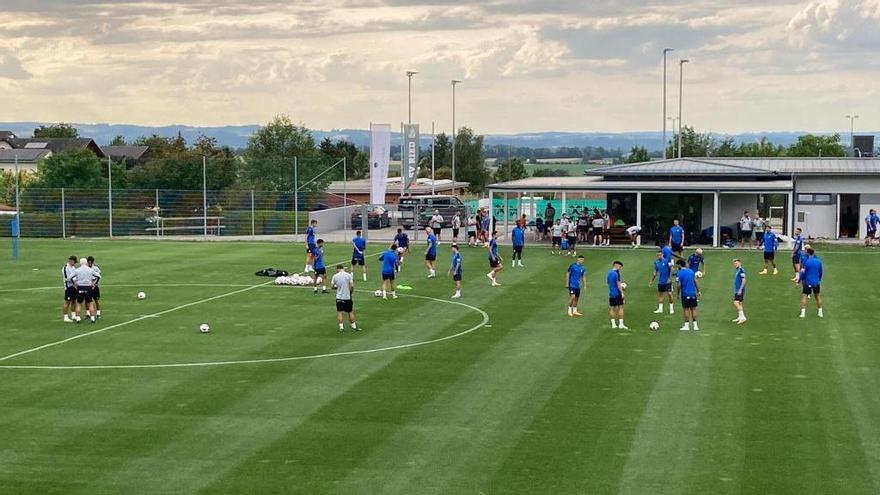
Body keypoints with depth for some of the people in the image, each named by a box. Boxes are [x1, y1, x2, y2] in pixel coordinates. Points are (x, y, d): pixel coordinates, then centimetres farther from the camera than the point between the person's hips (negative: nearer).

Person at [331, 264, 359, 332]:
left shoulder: (335, 276, -3)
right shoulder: (349, 275, -6)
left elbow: (332, 286, 4)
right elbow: (352, 286, -9)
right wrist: (351, 292, 8)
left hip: (339, 297, 0)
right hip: (347, 297, 0)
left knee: (339, 312, 7)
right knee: (350, 312, 12)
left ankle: (341, 327, 1)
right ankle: (353, 326, 18)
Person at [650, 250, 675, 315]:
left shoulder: (666, 261, -11)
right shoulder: (656, 262, 6)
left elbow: (671, 269, -10)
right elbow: (655, 272, 15)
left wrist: (669, 278, -15)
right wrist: (651, 281, 17)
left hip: (667, 281, -6)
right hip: (660, 282, 6)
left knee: (669, 294, -5)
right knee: (660, 294, 10)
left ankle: (671, 309, 6)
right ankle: (660, 309, 17)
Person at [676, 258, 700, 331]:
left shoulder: (679, 273, -9)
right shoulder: (691, 271, 5)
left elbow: (679, 285, -12)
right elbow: (695, 281, 7)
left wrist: (678, 294, -1)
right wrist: (698, 291, 13)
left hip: (685, 293, -4)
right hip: (693, 293, 4)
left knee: (686, 309, 2)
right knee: (693, 309, 10)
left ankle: (686, 325, 3)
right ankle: (695, 325, 11)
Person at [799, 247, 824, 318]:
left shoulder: (806, 261, -13)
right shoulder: (818, 261, 1)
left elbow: (803, 272, -8)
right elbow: (820, 272, 11)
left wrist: (801, 279, 8)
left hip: (808, 282, -4)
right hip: (816, 282, 4)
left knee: (804, 296, 0)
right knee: (818, 296, 16)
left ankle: (803, 313, -9)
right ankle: (820, 312, 20)